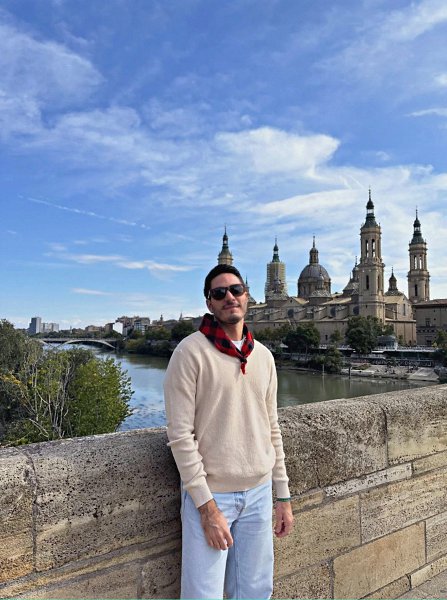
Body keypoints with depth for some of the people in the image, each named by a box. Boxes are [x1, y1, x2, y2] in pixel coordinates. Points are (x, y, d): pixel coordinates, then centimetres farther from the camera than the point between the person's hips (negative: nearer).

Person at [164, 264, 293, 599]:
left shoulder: (264, 356, 5)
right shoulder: (191, 352, -12)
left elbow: (271, 430, 10)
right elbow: (180, 434, -15)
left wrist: (283, 495, 10)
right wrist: (207, 506, -15)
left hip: (259, 493, 5)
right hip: (210, 494, -5)